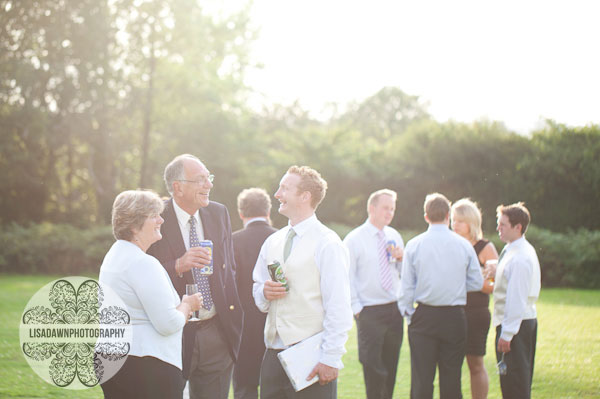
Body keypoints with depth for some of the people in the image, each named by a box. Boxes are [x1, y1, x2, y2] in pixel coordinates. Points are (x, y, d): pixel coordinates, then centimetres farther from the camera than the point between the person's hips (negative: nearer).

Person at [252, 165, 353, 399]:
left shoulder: (327, 244, -7)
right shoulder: (272, 242, 13)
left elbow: (339, 307, -11)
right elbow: (257, 290, 23)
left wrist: (330, 359, -15)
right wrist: (264, 292, -1)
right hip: (273, 355, 6)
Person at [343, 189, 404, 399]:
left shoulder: (394, 236, 11)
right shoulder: (353, 239, -5)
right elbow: (348, 278, -6)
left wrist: (401, 258, -5)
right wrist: (357, 308, -10)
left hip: (395, 309, 5)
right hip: (369, 311, -5)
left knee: (391, 364, 11)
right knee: (372, 366, -4)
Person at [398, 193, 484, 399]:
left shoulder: (414, 245, -4)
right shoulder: (464, 245, -1)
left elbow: (406, 286, -3)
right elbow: (477, 283, 5)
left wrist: (408, 314, 10)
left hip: (424, 316, -1)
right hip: (455, 318, 1)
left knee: (421, 377, 3)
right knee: (452, 377, 8)